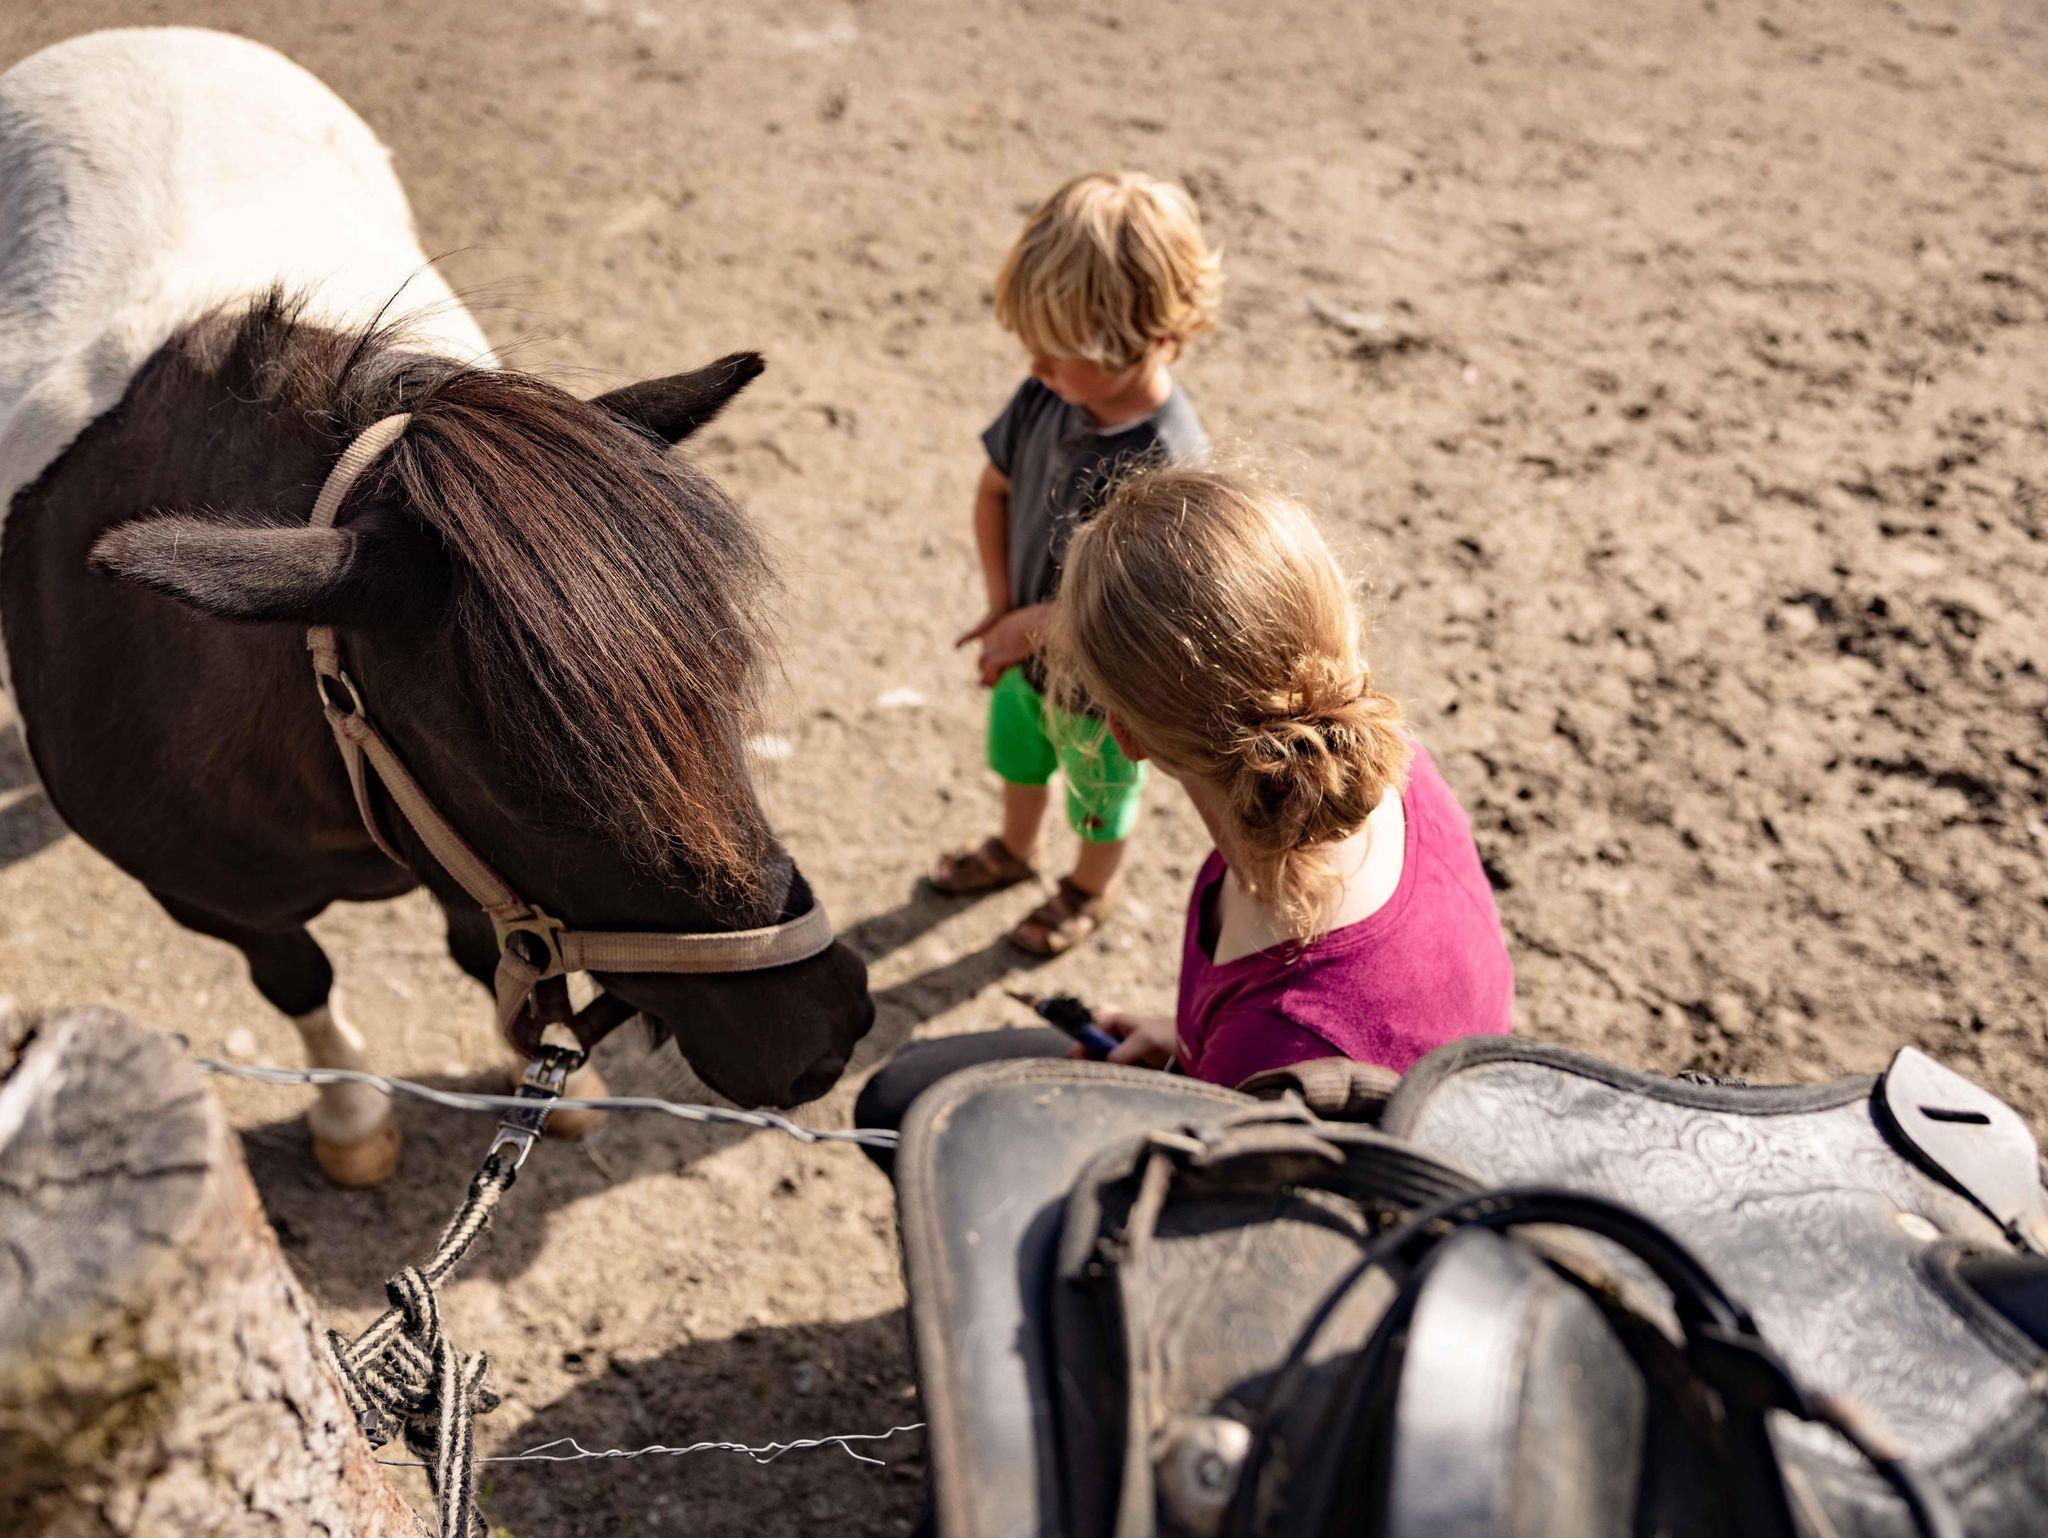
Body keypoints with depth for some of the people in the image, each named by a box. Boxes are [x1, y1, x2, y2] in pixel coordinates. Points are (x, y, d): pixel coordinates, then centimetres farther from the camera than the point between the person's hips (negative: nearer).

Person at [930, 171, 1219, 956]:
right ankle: (1014, 848, 64)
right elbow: (994, 488, -3)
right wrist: (1001, 604, -11)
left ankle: (1091, 888, 55)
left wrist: (1032, 623, -24)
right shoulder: (1047, 394, -19)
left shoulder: (1167, 464, -38)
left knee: (1099, 796, 25)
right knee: (1017, 756, 33)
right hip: (1027, 654, 6)